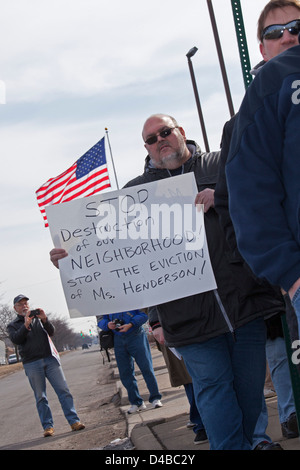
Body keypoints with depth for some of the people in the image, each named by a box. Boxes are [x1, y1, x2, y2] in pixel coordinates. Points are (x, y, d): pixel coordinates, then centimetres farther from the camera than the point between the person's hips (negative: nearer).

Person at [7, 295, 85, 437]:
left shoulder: (38, 318, 17)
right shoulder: (13, 325, 12)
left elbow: (51, 332, 5)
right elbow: (15, 340, -7)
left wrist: (44, 319, -12)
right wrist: (26, 324, -18)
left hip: (50, 359, 1)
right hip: (32, 364, -1)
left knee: (63, 390, -5)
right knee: (40, 397, 0)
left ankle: (74, 421, -5)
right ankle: (48, 426, 3)